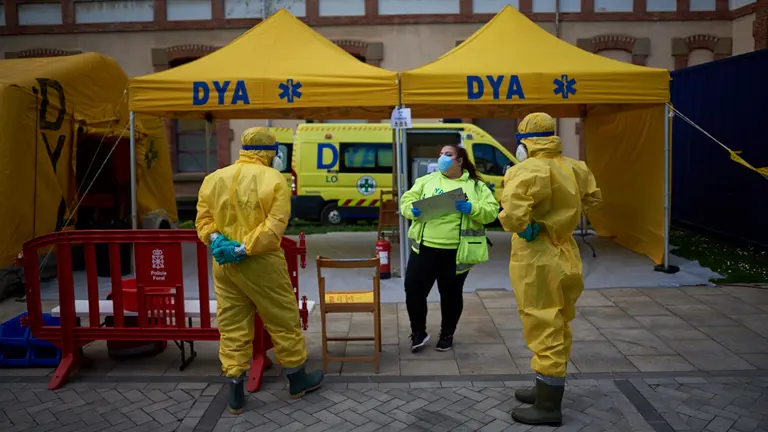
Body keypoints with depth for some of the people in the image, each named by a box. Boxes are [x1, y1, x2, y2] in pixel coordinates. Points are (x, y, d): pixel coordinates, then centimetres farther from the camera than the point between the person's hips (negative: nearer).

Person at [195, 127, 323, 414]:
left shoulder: (213, 179, 8)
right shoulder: (273, 179, -9)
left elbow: (203, 219, 4)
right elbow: (274, 226, -17)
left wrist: (216, 240, -9)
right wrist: (245, 249, -17)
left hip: (223, 265, 5)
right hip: (261, 264, -5)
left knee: (232, 328, 13)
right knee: (284, 322, 12)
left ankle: (235, 390, 18)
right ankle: (297, 379, 26)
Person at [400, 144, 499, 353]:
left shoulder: (476, 186, 6)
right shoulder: (426, 180, 12)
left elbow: (492, 211, -2)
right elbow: (406, 200, 9)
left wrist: (472, 209, -20)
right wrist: (412, 209, -13)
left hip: (456, 252, -1)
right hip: (425, 248, 2)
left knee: (451, 294, 11)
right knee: (413, 289, 0)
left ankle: (447, 334, 30)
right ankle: (418, 332, 19)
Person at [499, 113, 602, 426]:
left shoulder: (528, 171, -22)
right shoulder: (573, 168, 5)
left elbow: (512, 216, -34)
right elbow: (592, 197, 22)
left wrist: (522, 227, -13)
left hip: (538, 261, -9)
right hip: (563, 256, 9)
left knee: (544, 332, 0)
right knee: (556, 329, 19)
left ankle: (548, 407, 11)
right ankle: (547, 389, 35)